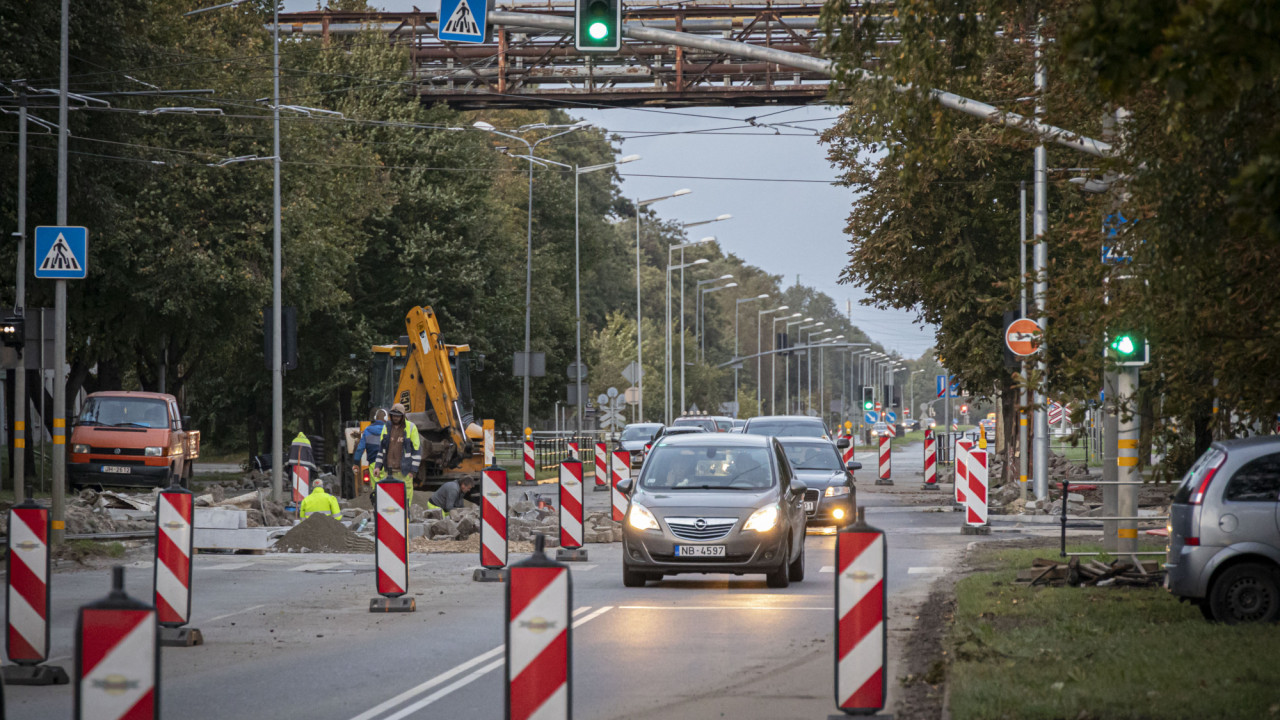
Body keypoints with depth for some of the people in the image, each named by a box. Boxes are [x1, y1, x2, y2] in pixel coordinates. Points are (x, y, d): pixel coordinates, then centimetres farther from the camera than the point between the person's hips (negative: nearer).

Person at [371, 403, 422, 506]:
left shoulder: (411, 428, -3)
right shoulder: (387, 427, 10)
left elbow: (416, 450, -3)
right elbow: (381, 448, 17)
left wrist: (413, 470, -7)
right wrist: (378, 466, 9)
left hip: (404, 470, -4)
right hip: (388, 470, 4)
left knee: (405, 496, -3)